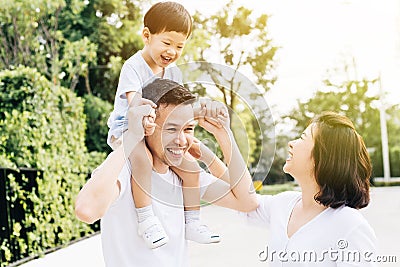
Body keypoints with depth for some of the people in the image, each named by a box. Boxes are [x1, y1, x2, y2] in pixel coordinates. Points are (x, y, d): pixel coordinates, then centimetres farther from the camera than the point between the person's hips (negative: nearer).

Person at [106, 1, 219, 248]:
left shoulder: (173, 72, 6)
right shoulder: (133, 66, -16)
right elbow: (133, 98, -32)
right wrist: (143, 118, -53)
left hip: (159, 132, 7)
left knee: (191, 167, -4)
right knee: (143, 159, -38)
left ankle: (193, 223, 10)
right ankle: (146, 220, -31)